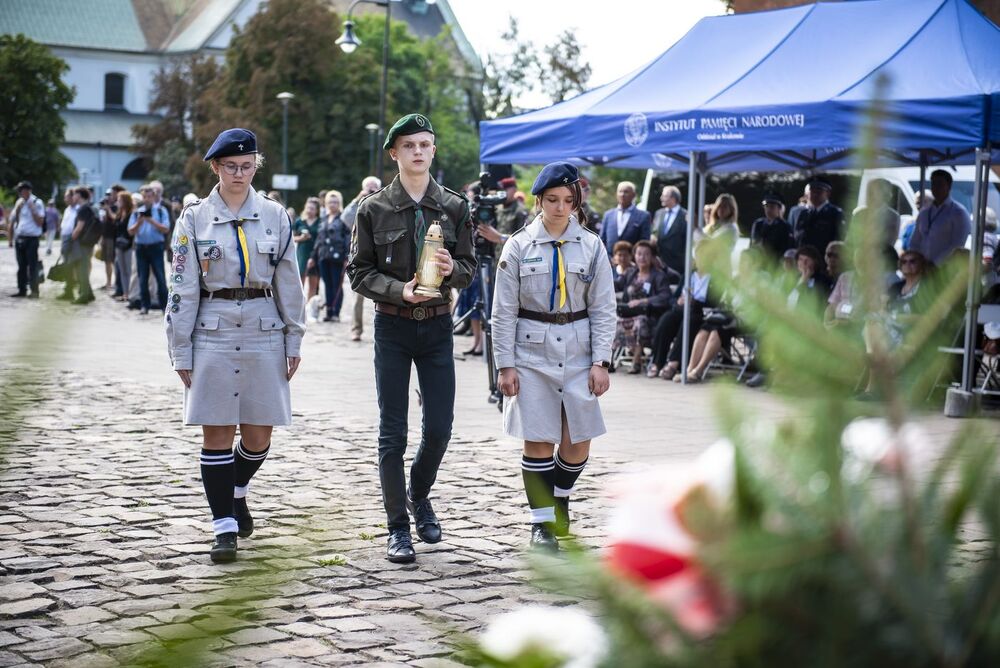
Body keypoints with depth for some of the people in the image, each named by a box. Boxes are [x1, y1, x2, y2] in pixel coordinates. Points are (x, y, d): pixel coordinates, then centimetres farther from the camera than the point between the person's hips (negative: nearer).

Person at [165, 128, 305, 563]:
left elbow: (288, 282, 8)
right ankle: (224, 526, 7)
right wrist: (181, 351, -1)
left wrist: (294, 340, 5)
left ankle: (237, 494, 35)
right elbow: (182, 289, 2)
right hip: (213, 333, -1)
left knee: (259, 435, 6)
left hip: (264, 333, 2)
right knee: (217, 433, -1)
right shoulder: (194, 219, 2)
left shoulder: (274, 216, 6)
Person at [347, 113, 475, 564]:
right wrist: (399, 290, -17)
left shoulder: (454, 207, 3)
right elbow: (358, 272, -1)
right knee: (392, 433, 0)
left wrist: (451, 269, -17)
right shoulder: (374, 209, -2)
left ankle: (419, 496, 33)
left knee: (439, 428, 4)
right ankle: (398, 527, 11)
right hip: (393, 327, -2)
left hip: (437, 326, 2)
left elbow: (469, 268, 6)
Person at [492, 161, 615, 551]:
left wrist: (601, 362, -4)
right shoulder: (519, 247, -1)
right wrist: (505, 365, -5)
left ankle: (559, 503, 31)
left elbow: (603, 309, 4)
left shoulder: (591, 246, 3)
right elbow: (504, 311, 0)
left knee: (578, 444, 3)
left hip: (577, 352, 2)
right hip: (531, 353, -2)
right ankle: (542, 522, 12)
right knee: (538, 442, -1)